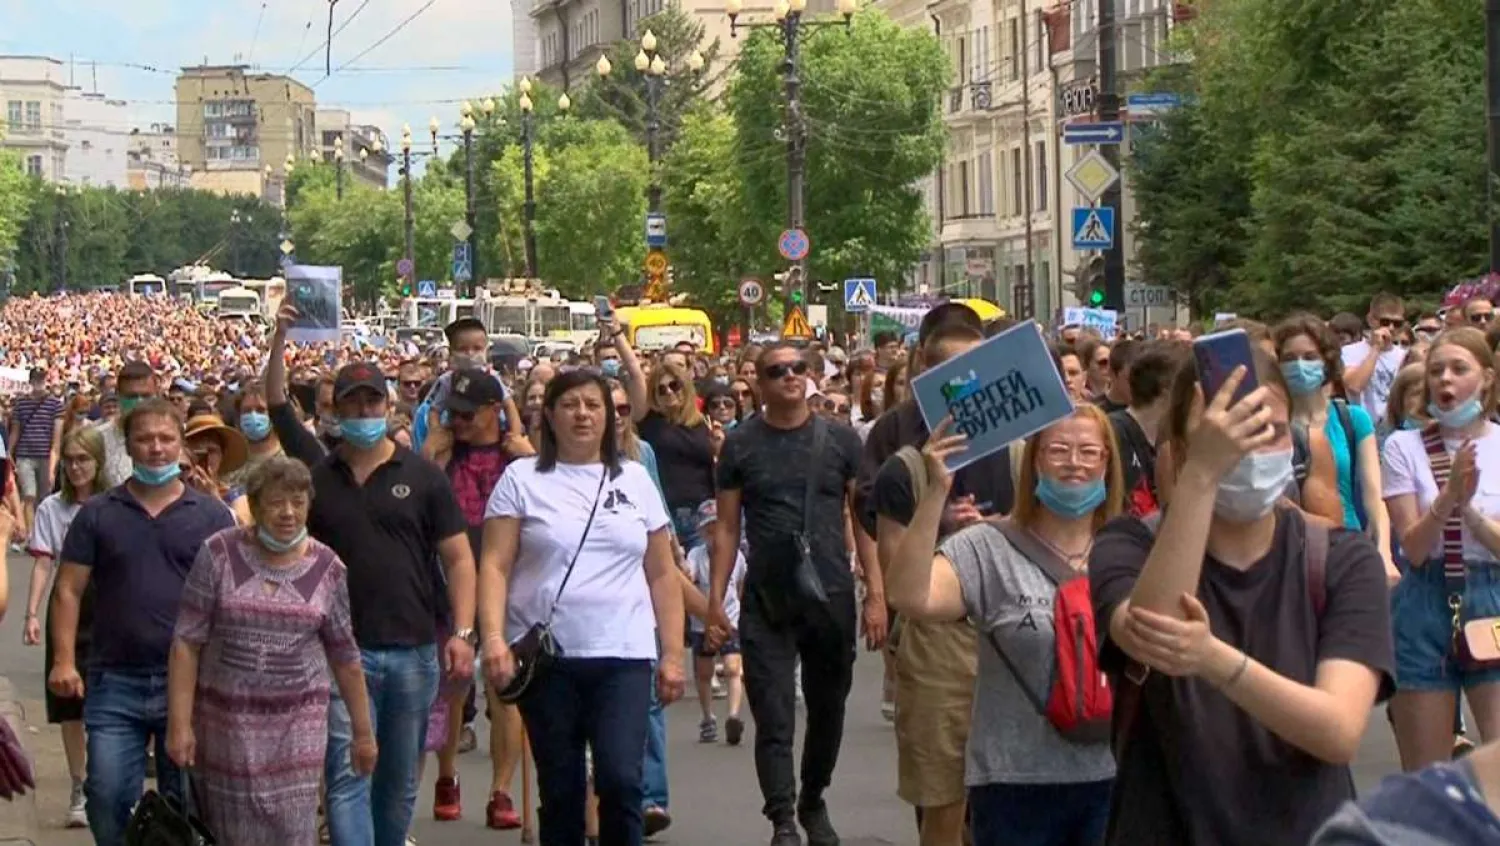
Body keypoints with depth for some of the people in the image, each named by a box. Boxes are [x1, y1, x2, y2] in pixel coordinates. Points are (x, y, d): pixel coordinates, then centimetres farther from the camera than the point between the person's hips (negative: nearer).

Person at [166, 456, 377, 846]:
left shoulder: (326, 568, 2)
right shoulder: (220, 554, -4)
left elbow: (346, 657, 8)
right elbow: (187, 644, -4)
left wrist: (363, 732, 9)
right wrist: (179, 723, -9)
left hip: (298, 724, 0)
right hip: (226, 720, 0)